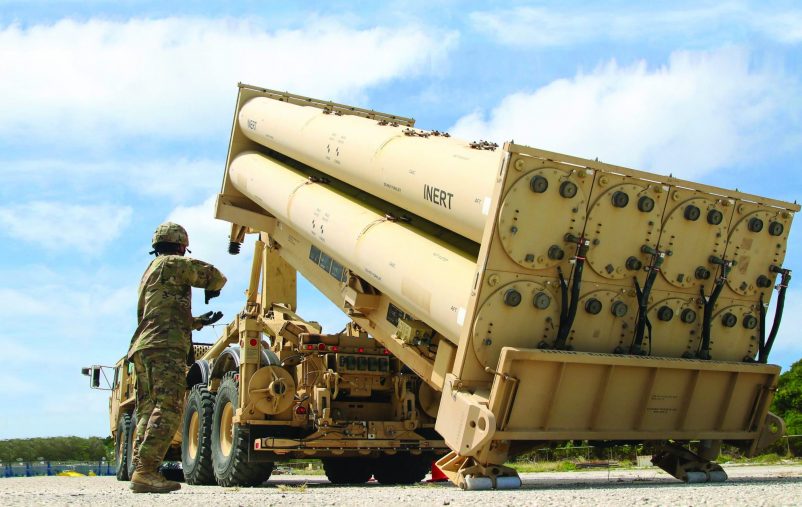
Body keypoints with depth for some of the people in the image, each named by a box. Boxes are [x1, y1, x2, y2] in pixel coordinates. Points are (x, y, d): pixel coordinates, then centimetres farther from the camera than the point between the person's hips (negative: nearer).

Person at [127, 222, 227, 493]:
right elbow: (212, 275, -1)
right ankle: (146, 471, -26)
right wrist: (213, 290, 21)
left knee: (148, 412, 5)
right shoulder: (172, 264, 3)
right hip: (165, 348, -10)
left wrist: (199, 321, 37)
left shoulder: (149, 273, 32)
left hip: (143, 348, 10)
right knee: (168, 410, -17)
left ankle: (141, 471, -1)